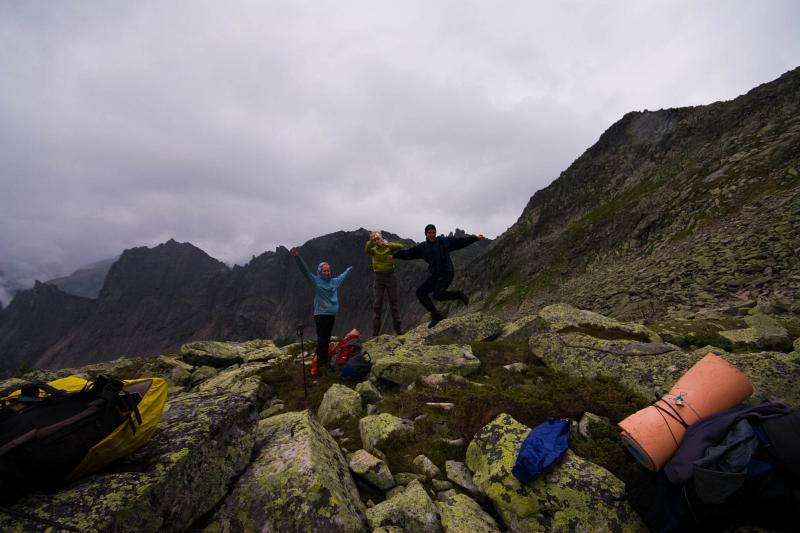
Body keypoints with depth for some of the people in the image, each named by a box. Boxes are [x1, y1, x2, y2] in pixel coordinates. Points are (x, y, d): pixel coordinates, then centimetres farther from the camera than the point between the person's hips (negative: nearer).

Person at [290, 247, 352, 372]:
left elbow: (343, 276, 32)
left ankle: (326, 361, 21)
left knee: (327, 339, 12)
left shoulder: (334, 281, 12)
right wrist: (298, 257, -31)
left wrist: (350, 269, 49)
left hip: (332, 314, 6)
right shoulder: (316, 281, -4)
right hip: (321, 315, -6)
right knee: (322, 339, -5)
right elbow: (305, 270, -16)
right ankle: (321, 363, 1)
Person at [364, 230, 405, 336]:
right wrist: (370, 241, -39)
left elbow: (401, 246, -16)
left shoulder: (389, 248, 1)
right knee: (377, 304, 0)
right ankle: (375, 331, 5)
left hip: (390, 276, -1)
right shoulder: (373, 250, 3)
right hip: (378, 277, 1)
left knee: (394, 302, 5)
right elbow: (366, 250, -20)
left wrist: (387, 244, -28)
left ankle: (398, 329, 13)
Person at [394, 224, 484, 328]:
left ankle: (459, 295, 1)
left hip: (447, 273, -6)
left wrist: (475, 237, -11)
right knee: (420, 293, -3)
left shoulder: (444, 241, -4)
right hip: (435, 275, 6)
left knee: (437, 295, -24)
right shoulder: (422, 247, 5)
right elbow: (408, 252, 4)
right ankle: (436, 315, 8)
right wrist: (394, 255, -5)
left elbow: (460, 241, -4)